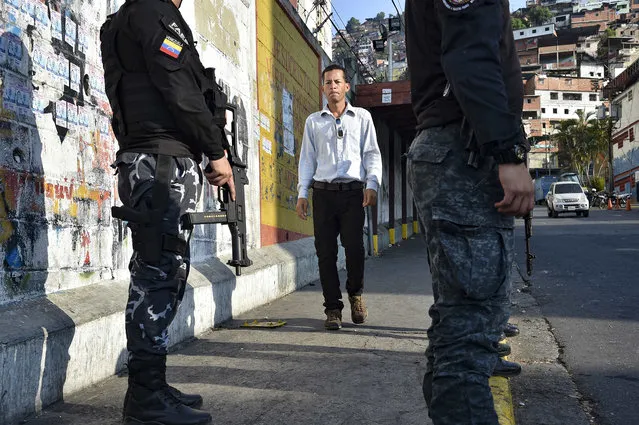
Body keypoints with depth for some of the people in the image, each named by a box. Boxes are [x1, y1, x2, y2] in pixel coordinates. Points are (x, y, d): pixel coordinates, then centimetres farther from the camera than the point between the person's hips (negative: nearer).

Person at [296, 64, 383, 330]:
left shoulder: (362, 117, 13)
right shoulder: (313, 121, 16)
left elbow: (372, 154, 9)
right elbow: (307, 158, 14)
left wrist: (372, 184, -5)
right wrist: (302, 193, 6)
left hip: (353, 191, -1)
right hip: (323, 192, 1)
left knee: (354, 248, -10)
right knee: (326, 252, -2)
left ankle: (355, 294, 17)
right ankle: (333, 308, 7)